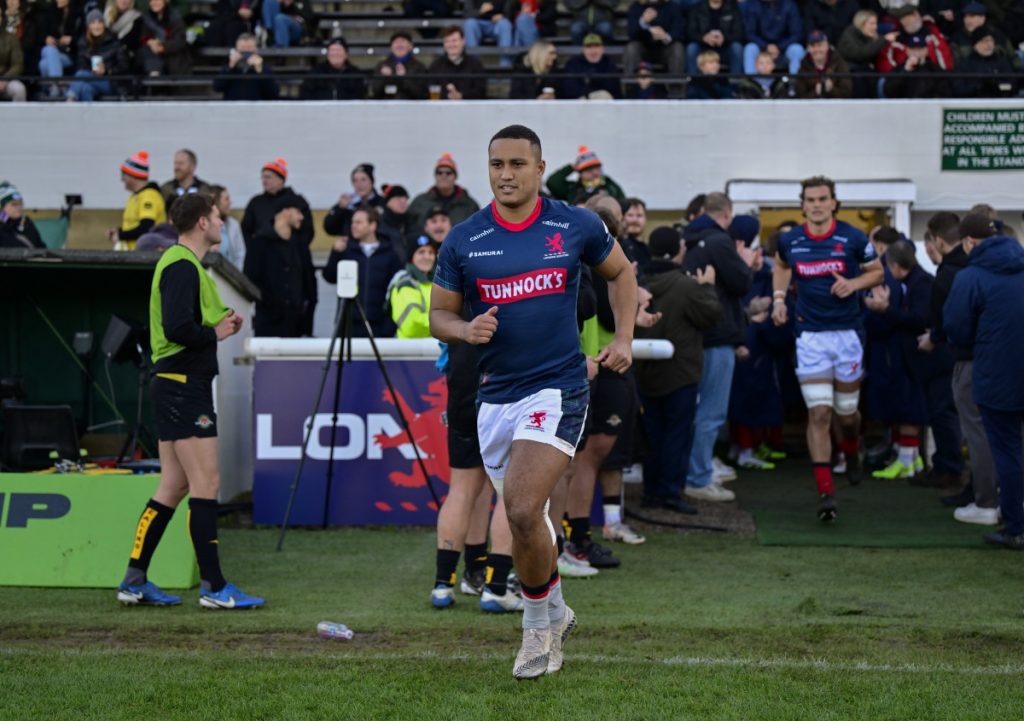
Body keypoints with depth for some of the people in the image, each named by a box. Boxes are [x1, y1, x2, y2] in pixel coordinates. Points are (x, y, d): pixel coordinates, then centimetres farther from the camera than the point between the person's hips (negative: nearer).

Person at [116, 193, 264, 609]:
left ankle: (134, 582, 12)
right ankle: (213, 587, -5)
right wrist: (215, 333, -10)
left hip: (175, 384, 11)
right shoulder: (183, 266, -14)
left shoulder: (180, 261, 18)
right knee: (206, 483, -8)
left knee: (174, 485, 11)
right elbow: (177, 329, -25)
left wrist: (220, 321, 8)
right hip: (184, 384, -11)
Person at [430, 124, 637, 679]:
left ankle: (538, 622, 2)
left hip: (557, 389, -3)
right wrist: (467, 330, -13)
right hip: (495, 397, 4)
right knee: (526, 519, 13)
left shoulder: (577, 227, -1)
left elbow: (620, 271, 17)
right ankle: (555, 612, 37)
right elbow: (439, 314, 9)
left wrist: (623, 338, 6)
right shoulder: (463, 240, 1)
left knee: (523, 512, -19)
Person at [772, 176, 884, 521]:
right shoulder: (790, 241, 0)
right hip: (810, 335, 0)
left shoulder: (852, 238, -6)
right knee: (818, 413, -10)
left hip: (847, 333, 0)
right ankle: (825, 492, -11)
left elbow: (877, 272, 6)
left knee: (846, 412, 12)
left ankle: (851, 452, 48)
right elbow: (781, 266, 22)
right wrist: (778, 297, 6)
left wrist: (854, 283, -14)